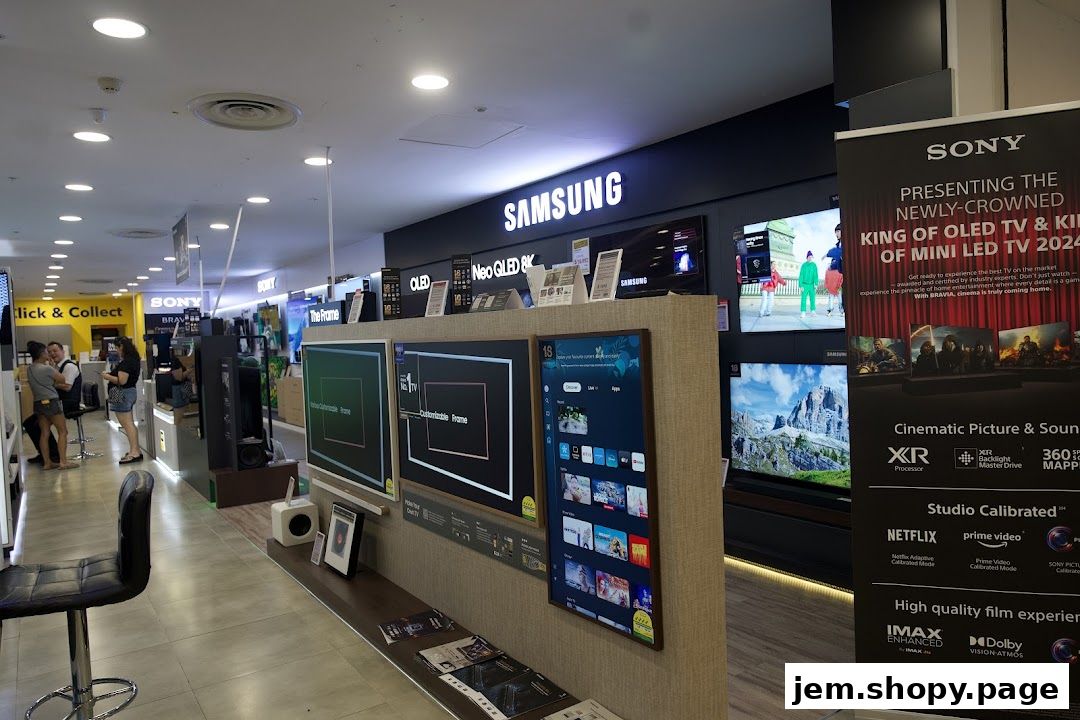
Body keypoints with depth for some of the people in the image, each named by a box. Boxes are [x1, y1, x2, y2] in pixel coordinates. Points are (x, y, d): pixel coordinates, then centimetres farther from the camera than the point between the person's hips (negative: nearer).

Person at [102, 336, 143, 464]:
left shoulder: (126, 363, -19)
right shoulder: (134, 360, 12)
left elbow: (121, 380, -24)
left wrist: (107, 377, -10)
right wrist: (113, 372, 14)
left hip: (123, 394, -11)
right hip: (130, 391, 11)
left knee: (127, 424, -10)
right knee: (129, 424, 15)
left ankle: (134, 452, -12)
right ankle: (136, 450, 19)